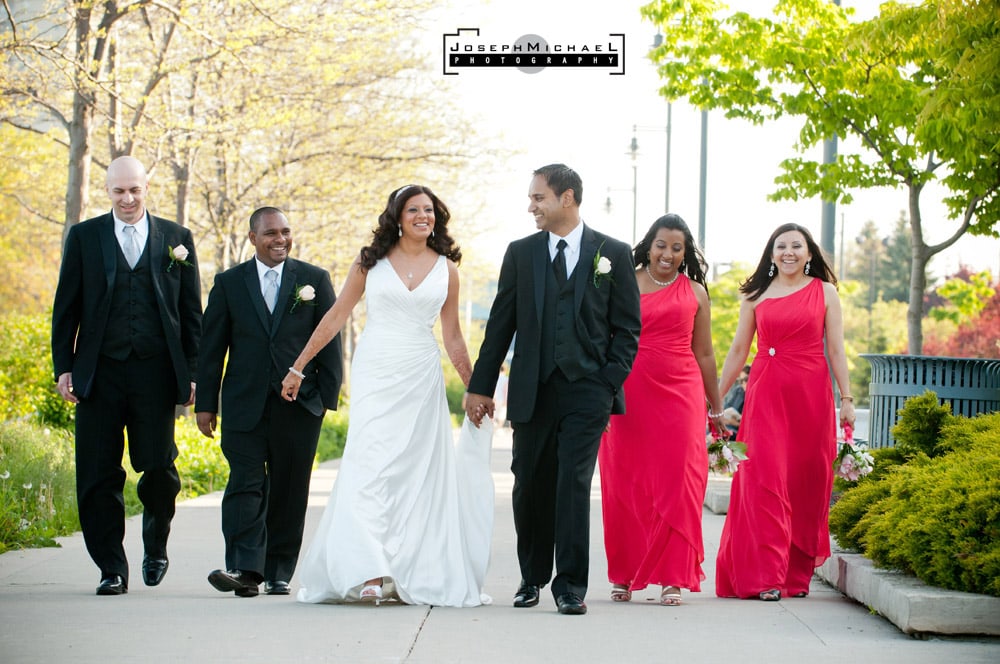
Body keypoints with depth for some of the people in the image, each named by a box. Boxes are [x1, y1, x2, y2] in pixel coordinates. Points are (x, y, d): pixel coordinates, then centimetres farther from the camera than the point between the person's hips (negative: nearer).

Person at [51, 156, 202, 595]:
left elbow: (191, 312, 9)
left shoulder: (176, 238, 9)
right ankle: (112, 570, 10)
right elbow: (66, 308, 8)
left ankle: (155, 546, 27)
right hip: (100, 373, 0)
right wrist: (63, 367, 1)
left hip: (155, 373, 0)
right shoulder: (83, 237, 9)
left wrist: (193, 373, 3)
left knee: (159, 468, -1)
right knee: (99, 477, 0)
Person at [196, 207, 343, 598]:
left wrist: (329, 396, 0)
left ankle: (279, 572, 13)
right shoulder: (229, 283, 9)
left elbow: (330, 341, 7)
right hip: (245, 404, 0)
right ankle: (245, 569, -17)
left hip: (299, 403, 0)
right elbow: (212, 346, 8)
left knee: (288, 490, 4)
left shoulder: (314, 279, 8)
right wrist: (206, 403, 3)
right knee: (246, 485, -10)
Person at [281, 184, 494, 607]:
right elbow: (336, 316, 9)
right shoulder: (371, 261, 5)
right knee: (369, 465, -13)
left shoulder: (446, 268, 9)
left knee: (418, 473, 0)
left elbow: (453, 338, 15)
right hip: (375, 374, -1)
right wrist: (298, 367, 8)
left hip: (422, 378, 2)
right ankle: (369, 574, -17)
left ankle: (412, 573, 8)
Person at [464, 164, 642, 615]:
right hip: (532, 391, 3)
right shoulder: (521, 253, 9)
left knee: (573, 485, -9)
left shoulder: (613, 254, 3)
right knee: (530, 488, 8)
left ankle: (570, 585, -4)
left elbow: (627, 327, 4)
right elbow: (501, 323, 10)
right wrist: (480, 387, 7)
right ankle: (532, 578, 24)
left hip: (587, 391, -3)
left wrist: (610, 384, -6)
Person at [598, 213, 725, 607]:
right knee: (626, 482, 2)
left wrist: (716, 407, 18)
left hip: (680, 395, 1)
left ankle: (672, 578, 2)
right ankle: (623, 575, 15)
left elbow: (704, 354, 15)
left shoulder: (695, 293, 10)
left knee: (677, 482, -3)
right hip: (630, 394, -1)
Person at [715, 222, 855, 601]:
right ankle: (765, 576, -7)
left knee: (806, 482, 2)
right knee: (764, 480, -8)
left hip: (811, 395, 0)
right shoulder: (755, 296, 10)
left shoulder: (824, 292, 7)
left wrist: (846, 398, -3)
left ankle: (798, 574, 13)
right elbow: (738, 351, 13)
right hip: (765, 395, 0)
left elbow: (836, 350, 5)